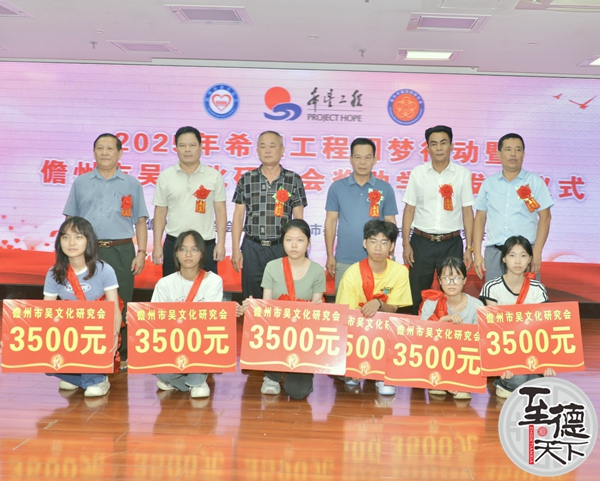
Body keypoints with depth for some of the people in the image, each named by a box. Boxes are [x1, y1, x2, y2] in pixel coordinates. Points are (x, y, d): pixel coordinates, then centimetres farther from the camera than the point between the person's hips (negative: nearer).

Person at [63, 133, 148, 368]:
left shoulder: (131, 184, 9)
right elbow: (70, 220, 12)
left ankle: (121, 356, 11)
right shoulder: (81, 183, 11)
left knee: (120, 304, 2)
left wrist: (141, 252, -2)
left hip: (121, 252, -1)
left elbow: (140, 221, 7)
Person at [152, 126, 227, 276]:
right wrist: (157, 245, 0)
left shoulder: (214, 176, 2)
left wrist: (221, 243, -3)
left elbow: (220, 211, 2)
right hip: (173, 244, 1)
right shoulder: (165, 176, 3)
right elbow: (160, 213, 5)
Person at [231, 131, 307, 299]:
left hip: (282, 247, -1)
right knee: (251, 297, 6)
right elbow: (238, 216, 7)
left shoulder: (294, 180, 3)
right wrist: (235, 250, 2)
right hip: (252, 248, 1)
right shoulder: (246, 179, 6)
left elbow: (298, 218, 4)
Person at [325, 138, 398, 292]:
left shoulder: (385, 189, 3)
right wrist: (330, 256, 0)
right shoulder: (337, 187, 2)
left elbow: (390, 224, 6)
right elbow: (331, 221, 4)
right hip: (344, 261, 0)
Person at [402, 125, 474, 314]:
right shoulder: (417, 173, 4)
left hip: (451, 243, 0)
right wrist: (406, 244, -2)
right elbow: (409, 210, 5)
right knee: (417, 297, 5)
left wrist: (469, 248, -1)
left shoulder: (462, 174, 3)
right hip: (421, 242, 0)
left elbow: (467, 212, 3)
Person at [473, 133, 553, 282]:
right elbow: (480, 218, 10)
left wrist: (537, 253, -9)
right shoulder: (488, 183, 10)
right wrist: (477, 254, 3)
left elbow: (544, 217, 0)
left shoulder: (534, 181, 4)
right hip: (494, 252, 2)